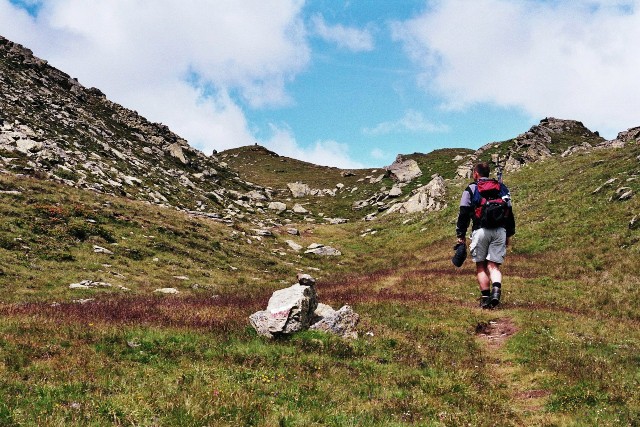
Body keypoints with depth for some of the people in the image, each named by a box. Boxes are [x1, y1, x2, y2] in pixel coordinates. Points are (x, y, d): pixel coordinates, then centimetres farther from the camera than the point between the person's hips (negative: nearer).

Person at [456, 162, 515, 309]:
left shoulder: (471, 189, 6)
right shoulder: (502, 188, 17)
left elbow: (464, 213, 1)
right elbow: (510, 212, 17)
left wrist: (461, 235, 6)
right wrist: (509, 235, 23)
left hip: (481, 230, -3)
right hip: (500, 231, 3)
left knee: (481, 266, 7)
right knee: (494, 265, 3)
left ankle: (485, 297, 2)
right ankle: (496, 290, -22)